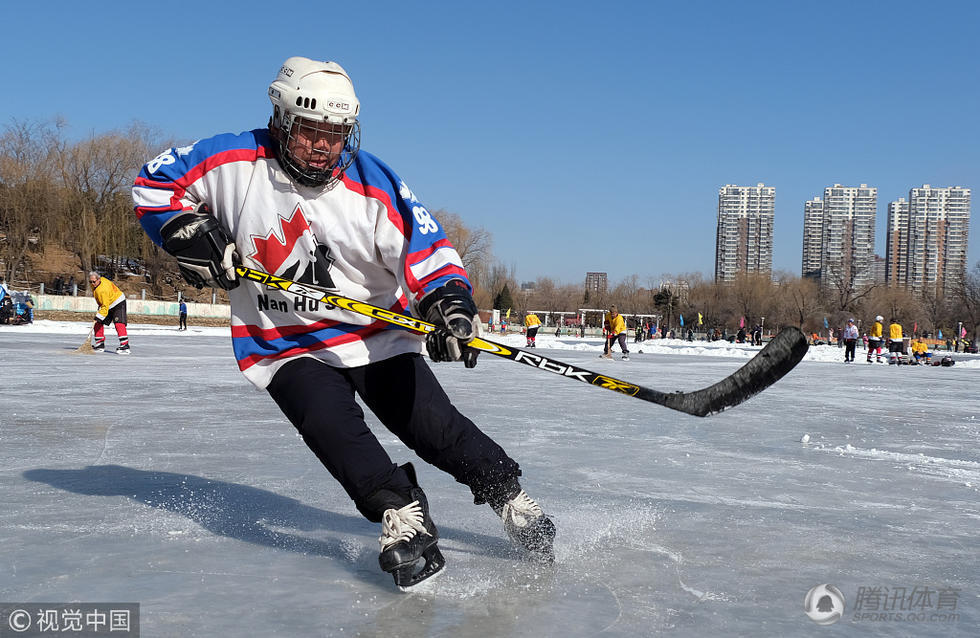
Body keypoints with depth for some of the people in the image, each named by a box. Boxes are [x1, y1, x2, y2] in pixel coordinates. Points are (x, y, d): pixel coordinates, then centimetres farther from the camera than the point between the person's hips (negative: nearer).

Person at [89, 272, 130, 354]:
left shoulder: (102, 290, -34)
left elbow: (105, 306, -36)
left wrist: (99, 317, -40)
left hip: (118, 303, -10)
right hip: (106, 304, 10)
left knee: (118, 323, -24)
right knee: (98, 324, 4)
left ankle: (125, 346, -30)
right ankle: (100, 345, 13)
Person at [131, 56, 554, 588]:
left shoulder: (374, 185, -12)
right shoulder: (236, 162, -9)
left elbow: (427, 251, -15)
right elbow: (154, 183, 4)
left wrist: (447, 305, -35)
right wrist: (187, 232, -14)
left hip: (376, 337, 0)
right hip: (285, 347, 1)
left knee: (435, 427, -5)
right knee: (330, 425, -26)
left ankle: (515, 504, 10)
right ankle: (401, 516, -19)